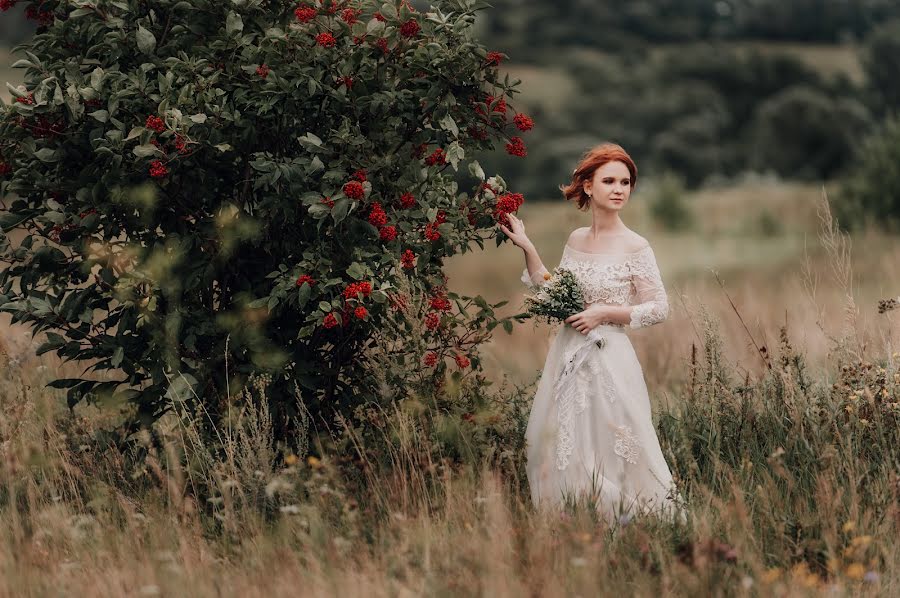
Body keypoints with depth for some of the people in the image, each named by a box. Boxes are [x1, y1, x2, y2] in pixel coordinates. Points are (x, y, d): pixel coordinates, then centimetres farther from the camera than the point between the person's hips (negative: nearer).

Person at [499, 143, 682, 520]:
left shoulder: (634, 247, -8)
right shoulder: (576, 240, 8)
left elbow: (658, 309, -7)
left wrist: (605, 312, -14)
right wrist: (527, 248, 10)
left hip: (608, 358, -6)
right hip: (568, 357, 6)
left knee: (608, 445, -3)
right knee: (563, 443, 9)